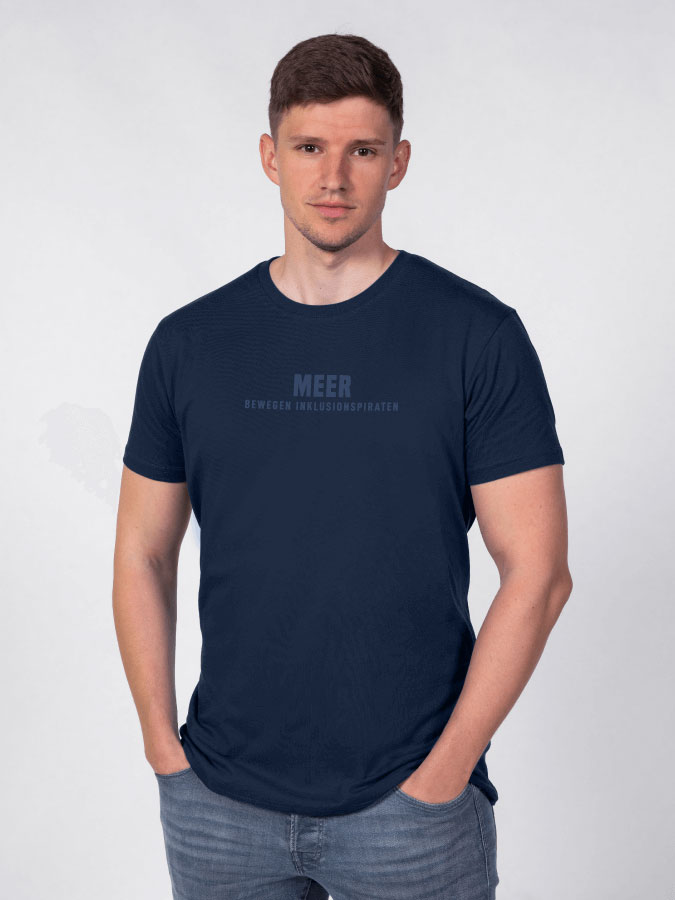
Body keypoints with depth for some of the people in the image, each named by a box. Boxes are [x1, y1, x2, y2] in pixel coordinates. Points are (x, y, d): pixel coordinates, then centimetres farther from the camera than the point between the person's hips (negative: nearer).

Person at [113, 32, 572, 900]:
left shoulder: (478, 335, -7)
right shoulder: (188, 342, 1)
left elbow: (537, 572, -8)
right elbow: (143, 557, 6)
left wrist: (445, 770, -10)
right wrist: (165, 746, 0)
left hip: (410, 799, -2)